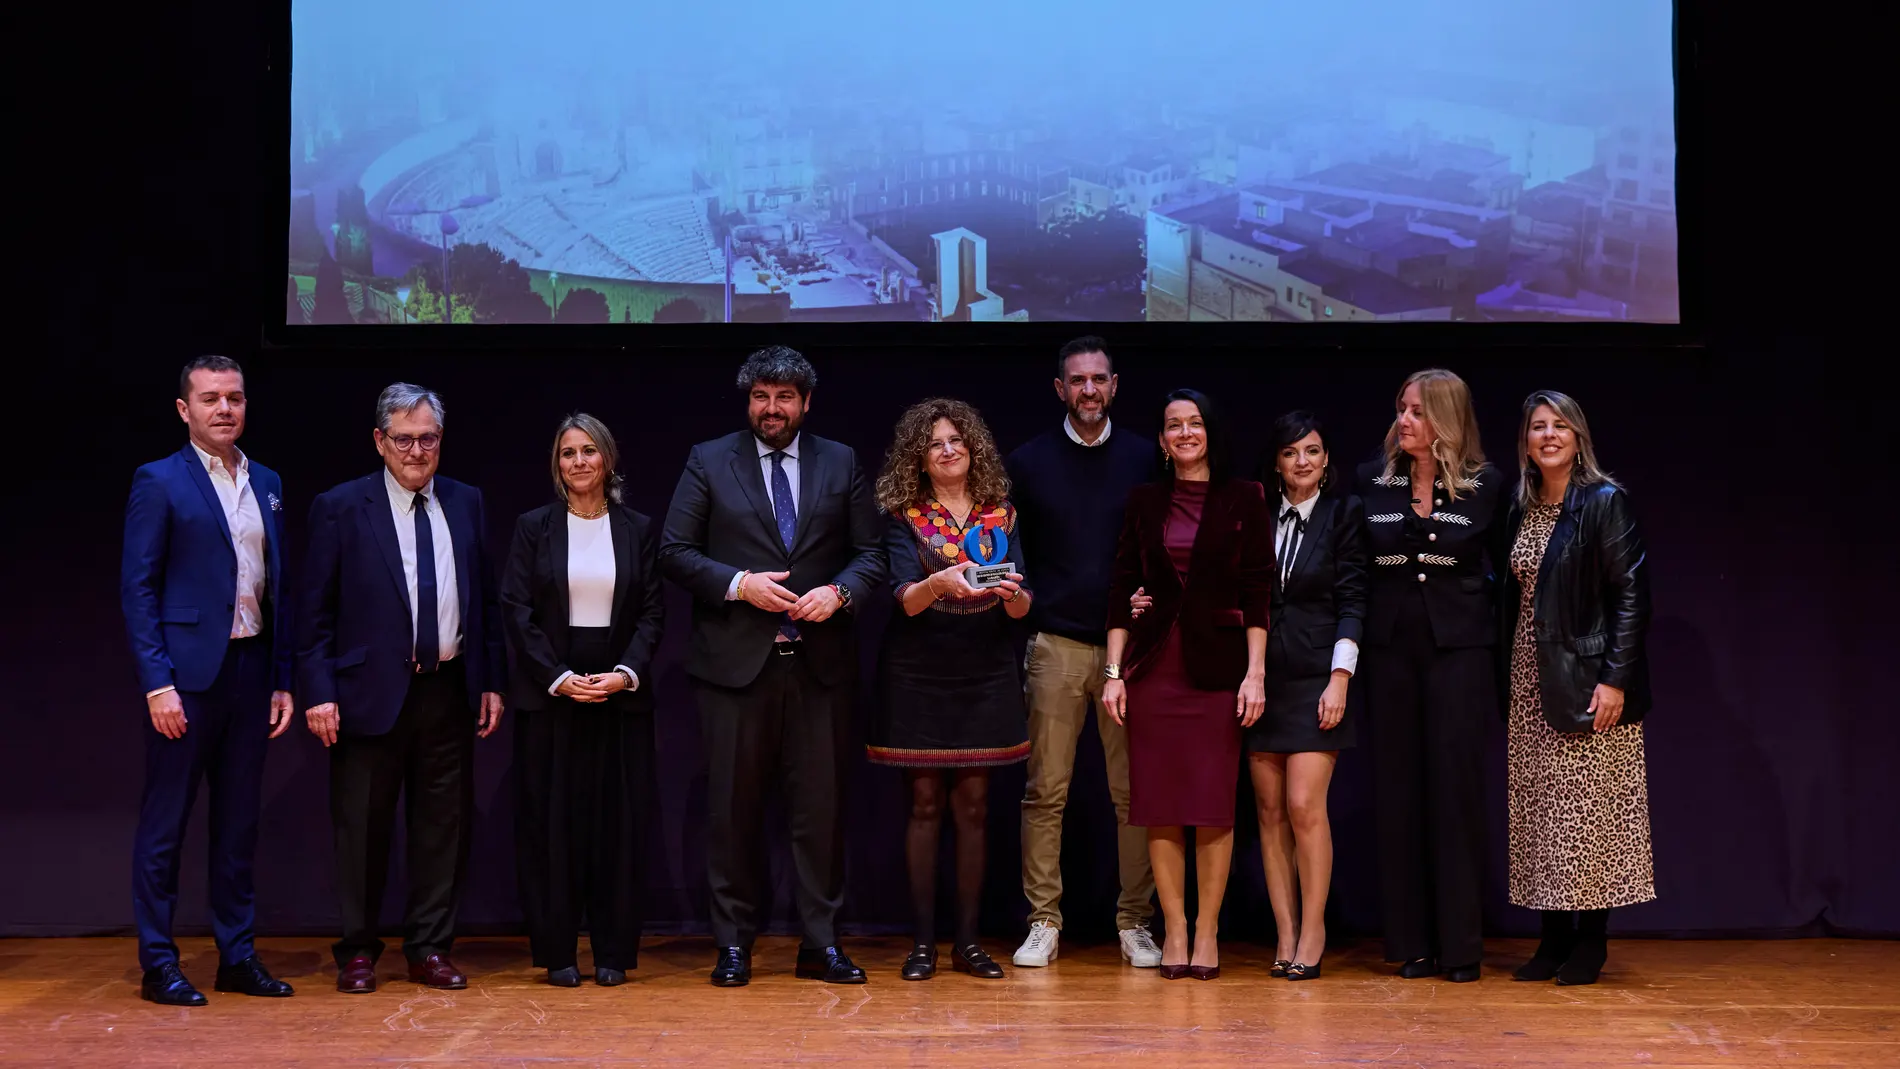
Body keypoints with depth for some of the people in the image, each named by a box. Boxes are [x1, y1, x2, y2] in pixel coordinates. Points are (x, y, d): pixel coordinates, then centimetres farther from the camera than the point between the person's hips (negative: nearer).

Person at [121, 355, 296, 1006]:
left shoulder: (266, 484, 13)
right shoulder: (159, 482, -4)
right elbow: (137, 589, -8)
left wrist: (283, 678, 10)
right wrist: (157, 683, -15)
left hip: (252, 668, 6)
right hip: (188, 673, -6)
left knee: (239, 822, 11)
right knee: (164, 823, 1)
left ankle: (238, 956, 18)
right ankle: (157, 964, 8)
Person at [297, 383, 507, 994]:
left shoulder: (466, 504, 10)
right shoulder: (340, 508, -2)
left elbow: (486, 600, 13)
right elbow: (314, 611, -3)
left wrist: (492, 682, 7)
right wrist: (318, 692, -10)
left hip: (449, 691, 3)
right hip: (371, 692, -3)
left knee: (443, 825, 7)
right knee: (363, 829, 4)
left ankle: (429, 949, 18)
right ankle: (358, 951, 18)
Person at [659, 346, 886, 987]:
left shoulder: (841, 464, 11)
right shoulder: (709, 461, 6)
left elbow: (871, 553, 9)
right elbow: (675, 552, 1)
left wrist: (839, 592, -10)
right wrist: (738, 584, -12)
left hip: (820, 663, 1)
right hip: (737, 662, -1)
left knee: (820, 806, 3)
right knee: (733, 808, 3)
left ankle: (821, 944, 11)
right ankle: (734, 944, 13)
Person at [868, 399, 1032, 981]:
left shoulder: (1001, 517, 7)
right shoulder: (904, 518, 0)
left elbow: (1022, 608, 3)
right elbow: (906, 599, -13)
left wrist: (1013, 593, -20)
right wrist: (941, 583, -33)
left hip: (985, 673, 2)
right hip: (919, 675, -2)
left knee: (974, 805, 3)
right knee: (926, 804, 0)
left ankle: (968, 940, 9)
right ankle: (923, 940, 6)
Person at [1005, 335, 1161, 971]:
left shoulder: (1144, 460, 8)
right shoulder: (1029, 462, 7)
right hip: (1056, 647, 0)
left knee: (1134, 792, 1)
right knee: (1046, 792, 0)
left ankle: (1135, 923, 10)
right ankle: (1043, 923, 7)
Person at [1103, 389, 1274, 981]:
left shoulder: (1244, 499, 3)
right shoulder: (1145, 501, 9)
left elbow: (1258, 592, 0)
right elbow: (1122, 588, 7)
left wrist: (1255, 671, -8)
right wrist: (1114, 671, 1)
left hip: (1217, 665, -2)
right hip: (1154, 666, 2)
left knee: (1214, 807, -2)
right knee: (1160, 805, 2)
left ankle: (1207, 931, 9)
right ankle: (1174, 929, 11)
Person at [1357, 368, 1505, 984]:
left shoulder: (1485, 486, 0)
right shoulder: (1371, 481, 5)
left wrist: (1492, 631, 3)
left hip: (1458, 649, -2)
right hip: (1390, 649, 2)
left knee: (1456, 788, -1)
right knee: (1398, 791, 3)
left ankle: (1460, 944, 6)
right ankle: (1411, 943, 10)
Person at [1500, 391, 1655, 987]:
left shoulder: (1604, 503, -6)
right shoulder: (1522, 511, 11)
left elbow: (1631, 593, -11)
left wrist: (1616, 678, -17)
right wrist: (1507, 677, 8)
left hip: (1586, 680, -6)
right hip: (1530, 681, 6)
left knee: (1590, 807, -3)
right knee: (1539, 810, 7)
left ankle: (1592, 940, 6)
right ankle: (1554, 937, 14)